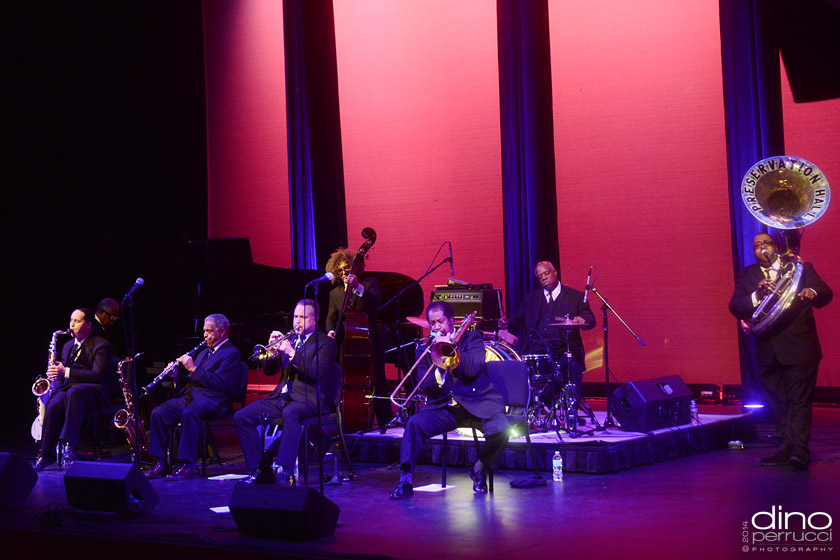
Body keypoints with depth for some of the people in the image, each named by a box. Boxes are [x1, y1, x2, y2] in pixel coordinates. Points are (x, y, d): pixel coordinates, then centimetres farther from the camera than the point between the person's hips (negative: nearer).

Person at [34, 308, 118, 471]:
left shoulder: (101, 345, -1)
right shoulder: (68, 346, 22)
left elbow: (98, 375, -16)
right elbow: (62, 376, 26)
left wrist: (66, 371, -21)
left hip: (96, 392, -5)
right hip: (70, 389, 5)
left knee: (74, 392, -41)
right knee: (54, 405, -30)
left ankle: (69, 446, -46)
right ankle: (46, 454, -25)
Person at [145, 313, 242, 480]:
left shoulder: (231, 354, -1)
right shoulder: (204, 352, 27)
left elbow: (219, 383, -15)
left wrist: (194, 369, -14)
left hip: (211, 401, -8)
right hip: (189, 396, 8)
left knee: (190, 413, -38)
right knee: (158, 413, -14)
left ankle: (188, 465, -34)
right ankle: (161, 464, -12)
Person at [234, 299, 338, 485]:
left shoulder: (326, 343, 2)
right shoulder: (289, 339, 20)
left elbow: (317, 374, -14)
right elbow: (269, 371, 17)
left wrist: (292, 353, -19)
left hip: (307, 399, -7)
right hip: (281, 397, 7)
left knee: (289, 413, -41)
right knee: (240, 418, -9)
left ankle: (284, 471, -46)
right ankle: (259, 471, -6)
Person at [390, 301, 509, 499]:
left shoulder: (471, 338, 6)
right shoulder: (424, 351, 12)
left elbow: (473, 369, -12)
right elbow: (426, 388, 3)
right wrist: (440, 369, -15)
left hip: (478, 403, -2)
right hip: (444, 408, 2)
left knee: (500, 430, -29)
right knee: (414, 422, -25)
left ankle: (479, 468, 1)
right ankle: (405, 480, -23)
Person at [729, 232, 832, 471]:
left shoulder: (800, 268, 6)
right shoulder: (746, 275, 12)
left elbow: (826, 294, -6)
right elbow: (735, 306, -1)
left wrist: (812, 293, -30)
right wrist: (756, 296, -21)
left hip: (799, 348, -3)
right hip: (767, 351, 4)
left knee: (799, 401, -7)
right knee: (778, 404, 10)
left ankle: (801, 450, -10)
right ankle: (786, 448, 17)